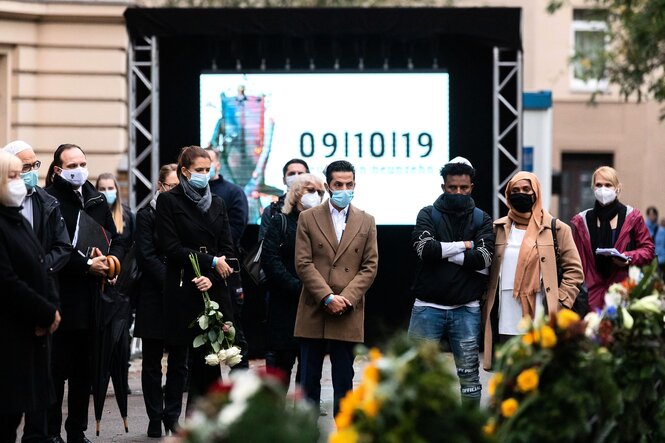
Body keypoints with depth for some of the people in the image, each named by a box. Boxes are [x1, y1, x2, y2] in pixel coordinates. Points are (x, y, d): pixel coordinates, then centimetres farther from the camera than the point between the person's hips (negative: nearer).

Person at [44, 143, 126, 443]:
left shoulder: (96, 200, 15)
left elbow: (116, 240, 17)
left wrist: (113, 260, -4)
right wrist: (86, 266, -20)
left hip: (91, 299, 6)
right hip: (61, 301, -6)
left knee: (84, 371, 11)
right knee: (57, 369, -3)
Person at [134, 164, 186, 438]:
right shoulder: (147, 215, 1)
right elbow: (146, 256, -7)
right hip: (154, 299, -3)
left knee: (179, 362, 4)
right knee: (152, 362, 3)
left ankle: (172, 416, 12)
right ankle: (155, 420, 8)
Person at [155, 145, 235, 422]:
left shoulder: (217, 204, 15)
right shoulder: (168, 201, 2)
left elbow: (227, 249, 9)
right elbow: (171, 248, -7)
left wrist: (211, 277, -8)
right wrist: (211, 261, -9)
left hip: (213, 290, 4)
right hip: (182, 292, -4)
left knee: (208, 359, 0)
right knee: (180, 359, -3)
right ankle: (172, 422, 4)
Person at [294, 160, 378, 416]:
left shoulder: (366, 222, 9)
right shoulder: (308, 218, 5)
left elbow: (370, 267, 5)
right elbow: (303, 264, -2)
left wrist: (346, 298, -9)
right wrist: (327, 297, -13)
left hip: (348, 315, 1)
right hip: (313, 313, -1)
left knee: (344, 381, 4)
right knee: (309, 379, 4)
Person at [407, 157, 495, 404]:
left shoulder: (482, 220, 7)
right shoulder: (428, 215, 5)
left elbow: (484, 258, -10)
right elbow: (425, 248, -14)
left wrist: (442, 251, -11)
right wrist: (463, 245, -8)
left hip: (466, 309, 1)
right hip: (428, 307, -1)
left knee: (469, 373, 6)